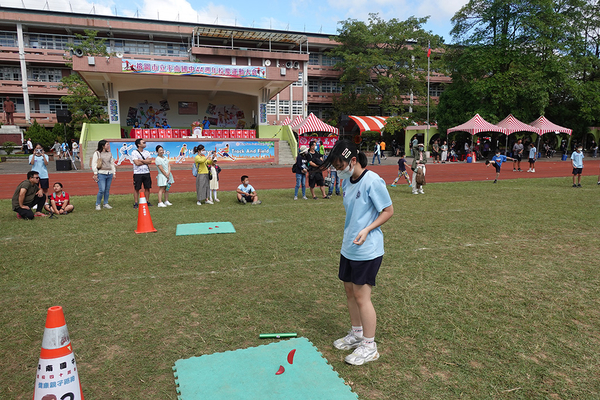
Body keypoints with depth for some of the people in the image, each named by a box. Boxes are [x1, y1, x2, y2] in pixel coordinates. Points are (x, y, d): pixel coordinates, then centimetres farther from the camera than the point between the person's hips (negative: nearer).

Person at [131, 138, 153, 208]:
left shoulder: (147, 152, 11)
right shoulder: (134, 152, -5)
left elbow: (150, 161, -3)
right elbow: (137, 163, -15)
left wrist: (140, 160, -11)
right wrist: (146, 161, -5)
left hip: (146, 172, 5)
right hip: (137, 173, -4)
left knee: (147, 188, 6)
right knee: (137, 189, 0)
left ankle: (147, 202, 15)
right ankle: (135, 203, 5)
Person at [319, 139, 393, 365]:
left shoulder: (372, 181, -18)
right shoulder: (347, 181, 7)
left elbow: (388, 211, -13)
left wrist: (367, 229, -23)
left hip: (367, 250, -8)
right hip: (348, 248, 8)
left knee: (362, 297, -1)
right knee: (349, 290, 17)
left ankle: (369, 347, 17)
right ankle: (356, 334, 37)